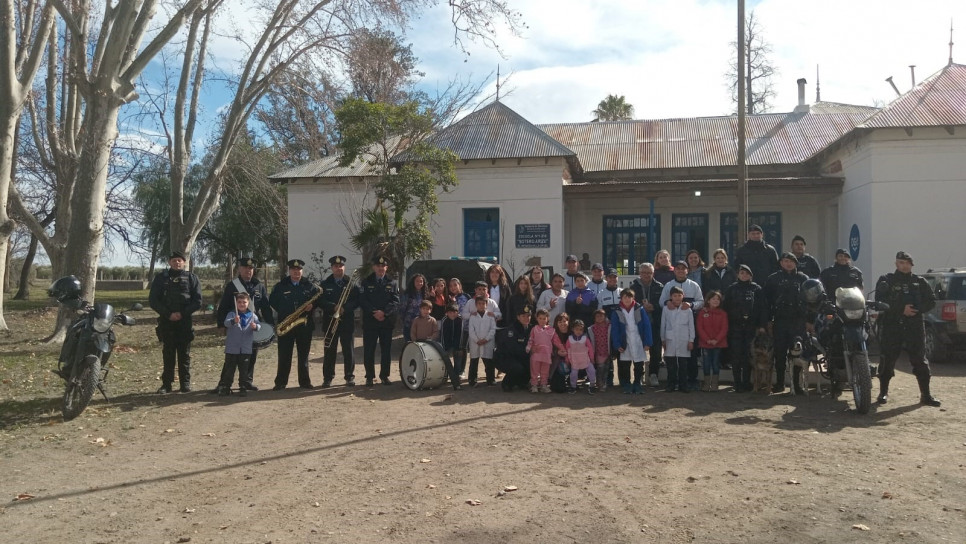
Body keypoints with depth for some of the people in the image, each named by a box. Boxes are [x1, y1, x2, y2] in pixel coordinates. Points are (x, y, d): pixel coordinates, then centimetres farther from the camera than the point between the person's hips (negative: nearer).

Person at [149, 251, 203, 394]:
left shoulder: (191, 278, 7)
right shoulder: (161, 278, 8)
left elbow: (198, 301, 2)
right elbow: (153, 300, 2)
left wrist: (183, 313, -11)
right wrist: (168, 314, -9)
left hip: (185, 322, 0)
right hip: (166, 322, 0)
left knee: (184, 354, 2)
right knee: (167, 354, 3)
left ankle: (185, 383, 8)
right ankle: (166, 384, 9)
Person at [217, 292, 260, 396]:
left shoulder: (252, 315, 4)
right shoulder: (232, 314, -4)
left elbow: (259, 324, 2)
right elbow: (226, 323, -22)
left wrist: (255, 326, -23)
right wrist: (234, 321, -44)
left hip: (246, 349, 2)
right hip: (232, 348, -2)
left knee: (244, 370, 8)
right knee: (229, 369, 5)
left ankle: (243, 387, 17)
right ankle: (225, 387, 14)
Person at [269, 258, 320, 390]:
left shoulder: (310, 286, 6)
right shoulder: (280, 286, 5)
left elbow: (319, 299, 8)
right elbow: (272, 302, 6)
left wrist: (312, 305, -11)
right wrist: (283, 313, -3)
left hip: (305, 325, 1)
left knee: (304, 354, 7)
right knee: (284, 355, 1)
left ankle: (305, 381, 15)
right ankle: (280, 382, 8)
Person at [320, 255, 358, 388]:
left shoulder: (351, 283, 5)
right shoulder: (325, 284, 7)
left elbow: (356, 301, -1)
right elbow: (321, 301, -1)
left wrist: (345, 308, -16)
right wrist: (334, 307, -17)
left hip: (347, 322, 0)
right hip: (330, 321, 0)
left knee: (348, 351, 3)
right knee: (329, 351, 3)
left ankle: (350, 377, 12)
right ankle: (327, 378, 9)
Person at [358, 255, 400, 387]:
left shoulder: (391, 283, 7)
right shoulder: (366, 282, 5)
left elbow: (395, 301, -1)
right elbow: (362, 300, -3)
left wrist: (384, 312, -15)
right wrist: (374, 312, -15)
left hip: (387, 321, 1)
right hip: (370, 322, -1)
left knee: (386, 350, 5)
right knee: (369, 350, 0)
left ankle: (384, 376, 14)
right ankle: (370, 377, 9)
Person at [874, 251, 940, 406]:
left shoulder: (919, 282, 12)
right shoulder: (886, 281, 5)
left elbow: (931, 301, 10)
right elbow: (880, 301, -7)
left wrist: (916, 309, -9)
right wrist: (901, 309, -15)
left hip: (915, 325, 2)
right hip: (892, 325, -2)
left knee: (920, 359, 1)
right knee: (888, 360, 0)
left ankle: (926, 395, 8)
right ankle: (883, 392, 11)